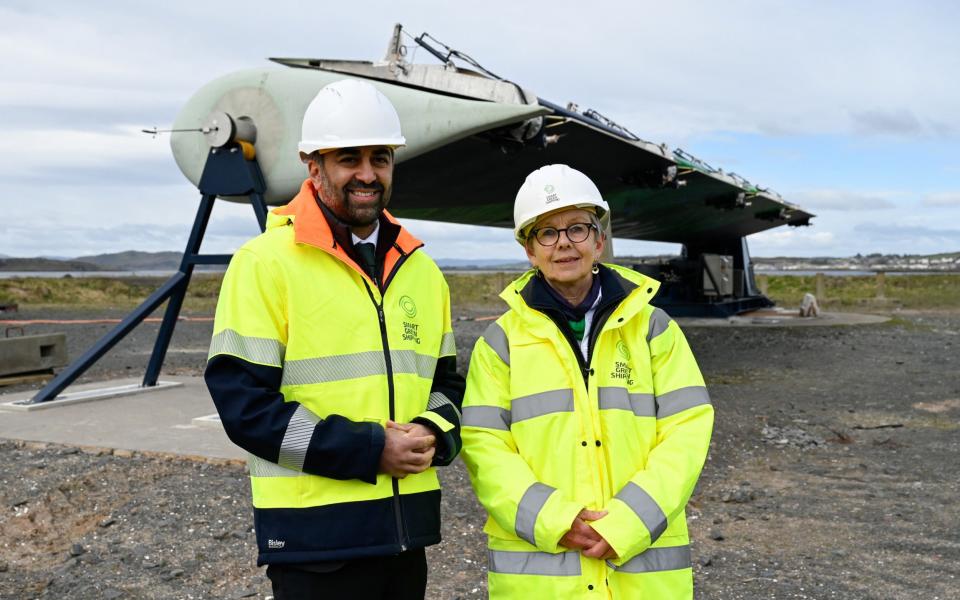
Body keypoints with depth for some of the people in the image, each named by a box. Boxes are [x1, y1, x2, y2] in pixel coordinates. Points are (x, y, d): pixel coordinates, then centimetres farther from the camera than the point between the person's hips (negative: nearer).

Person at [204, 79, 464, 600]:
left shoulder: (419, 267, 10)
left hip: (408, 525, 6)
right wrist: (368, 450, -17)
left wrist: (434, 434, -6)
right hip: (316, 533, -5)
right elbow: (242, 400, -13)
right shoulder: (266, 262, -8)